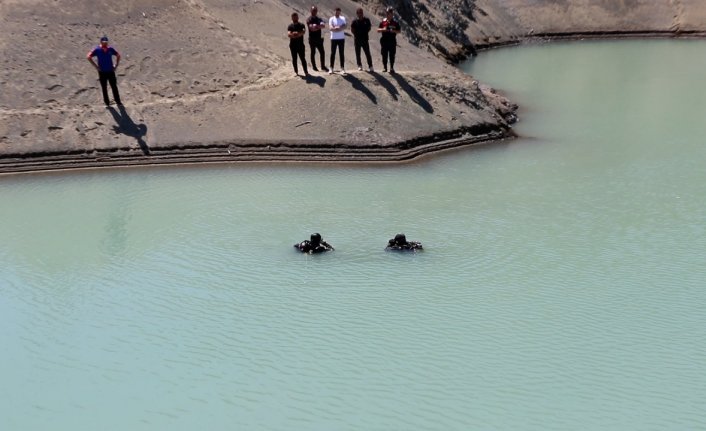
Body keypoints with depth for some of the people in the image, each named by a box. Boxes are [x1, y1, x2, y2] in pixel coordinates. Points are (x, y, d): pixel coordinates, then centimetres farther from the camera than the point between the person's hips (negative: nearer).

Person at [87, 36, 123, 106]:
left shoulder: (110, 49, 0)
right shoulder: (97, 50, -8)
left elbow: (118, 55, 14)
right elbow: (88, 57, -12)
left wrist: (116, 65, 7)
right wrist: (96, 66, -13)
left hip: (111, 71, 2)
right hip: (102, 72, -2)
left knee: (114, 87, 5)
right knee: (104, 88, 7)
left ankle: (118, 101, 14)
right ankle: (107, 102, 17)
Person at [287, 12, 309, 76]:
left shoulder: (301, 25, 3)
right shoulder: (290, 26, 3)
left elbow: (304, 31, -16)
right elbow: (289, 34, -13)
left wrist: (297, 34, -30)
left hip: (300, 45, -1)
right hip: (293, 45, 1)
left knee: (303, 58, -3)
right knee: (294, 59, 5)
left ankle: (306, 72, 1)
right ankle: (296, 71, 15)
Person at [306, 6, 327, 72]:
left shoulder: (319, 19, 11)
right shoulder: (309, 19, -5)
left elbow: (324, 26, -7)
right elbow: (311, 28, -20)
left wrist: (316, 26, -21)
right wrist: (319, 27, -12)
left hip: (319, 39, 5)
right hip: (312, 39, -5)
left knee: (322, 52, 2)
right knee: (313, 53, 3)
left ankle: (323, 66, 8)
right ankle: (314, 66, 11)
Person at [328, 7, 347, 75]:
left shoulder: (343, 18, 4)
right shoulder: (331, 19, 0)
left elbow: (344, 27, -11)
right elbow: (330, 28, -14)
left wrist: (335, 28, -18)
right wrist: (340, 28, -16)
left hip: (341, 38, 1)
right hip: (334, 38, -1)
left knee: (341, 53, 4)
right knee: (333, 53, 0)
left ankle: (342, 68, 8)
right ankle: (331, 68, 4)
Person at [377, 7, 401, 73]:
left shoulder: (395, 23, 3)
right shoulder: (383, 22, 6)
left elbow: (399, 31, 3)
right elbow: (378, 30, 6)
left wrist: (394, 31, -16)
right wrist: (383, 29, -15)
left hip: (392, 41, -1)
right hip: (384, 41, 1)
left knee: (392, 55, 1)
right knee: (384, 55, 3)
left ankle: (392, 67, 8)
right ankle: (384, 67, 11)